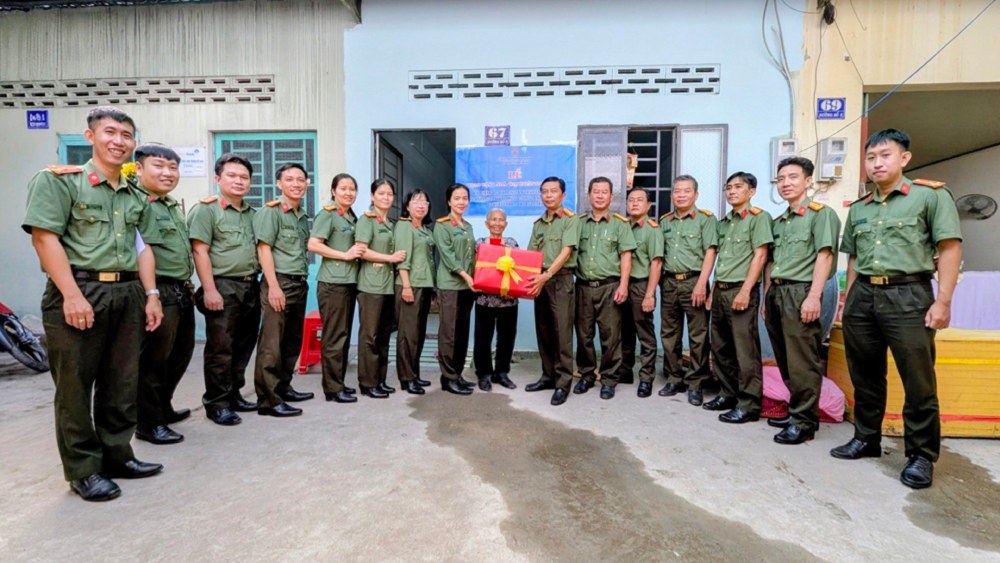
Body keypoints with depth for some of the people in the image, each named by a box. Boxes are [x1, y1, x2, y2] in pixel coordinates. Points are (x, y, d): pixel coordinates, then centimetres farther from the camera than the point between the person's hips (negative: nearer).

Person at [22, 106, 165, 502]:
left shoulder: (137, 196, 15)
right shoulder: (59, 180, -1)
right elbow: (44, 238, -10)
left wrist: (151, 295, 8)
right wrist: (72, 295, -17)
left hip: (128, 294, 5)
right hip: (78, 292, -5)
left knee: (122, 384, 11)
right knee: (75, 386, 4)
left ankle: (117, 456, 25)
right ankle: (83, 470, 16)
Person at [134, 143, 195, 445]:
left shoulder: (175, 206, 18)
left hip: (182, 292, 9)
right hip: (159, 292, -9)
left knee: (180, 355, 19)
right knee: (153, 360, 2)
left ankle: (163, 408, 36)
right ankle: (149, 423, 16)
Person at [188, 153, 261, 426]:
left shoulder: (252, 212, 15)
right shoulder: (207, 209, -3)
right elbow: (200, 252, -10)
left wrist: (257, 282, 10)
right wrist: (209, 290, -16)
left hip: (251, 287, 6)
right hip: (223, 287, -6)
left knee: (243, 346, 12)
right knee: (220, 349, 0)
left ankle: (233, 395, 25)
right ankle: (216, 404, 11)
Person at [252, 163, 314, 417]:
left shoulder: (303, 216, 17)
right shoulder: (271, 211, -4)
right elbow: (264, 249, -12)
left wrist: (302, 280, 13)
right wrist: (274, 286, -19)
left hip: (300, 284, 8)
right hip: (279, 282, -8)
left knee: (293, 341, 14)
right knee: (272, 343, -5)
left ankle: (283, 387, 27)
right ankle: (268, 400, 1)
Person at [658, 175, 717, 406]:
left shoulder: (706, 219, 1)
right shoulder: (664, 221, 14)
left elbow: (710, 253, -7)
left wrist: (701, 284, -15)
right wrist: (659, 282, 8)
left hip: (693, 281, -4)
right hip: (669, 282, 5)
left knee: (698, 336, 0)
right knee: (669, 334, 9)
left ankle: (695, 384, 10)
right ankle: (674, 379, 21)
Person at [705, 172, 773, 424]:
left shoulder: (759, 217, -2)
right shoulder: (724, 222, 18)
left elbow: (760, 256, -10)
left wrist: (745, 290, -17)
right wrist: (714, 288, 15)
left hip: (741, 290, -7)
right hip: (720, 290, 7)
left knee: (745, 350, -4)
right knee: (721, 347, 12)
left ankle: (749, 404, 4)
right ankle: (728, 394, 24)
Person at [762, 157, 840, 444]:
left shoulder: (820, 213, -2)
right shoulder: (778, 221, 20)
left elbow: (824, 256, -12)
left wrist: (813, 297, -19)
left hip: (800, 292, -8)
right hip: (775, 293, 8)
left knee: (802, 362, -4)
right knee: (785, 360, 13)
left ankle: (804, 421, 5)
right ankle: (795, 410, 24)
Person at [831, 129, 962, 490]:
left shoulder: (931, 195, 1)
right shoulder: (858, 209, 14)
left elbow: (950, 248, -5)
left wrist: (943, 301, -12)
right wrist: (849, 300, 12)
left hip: (908, 294, -4)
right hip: (862, 297, 5)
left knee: (918, 382, 1)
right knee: (865, 376, 13)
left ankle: (921, 455, 15)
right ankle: (866, 439, 27)